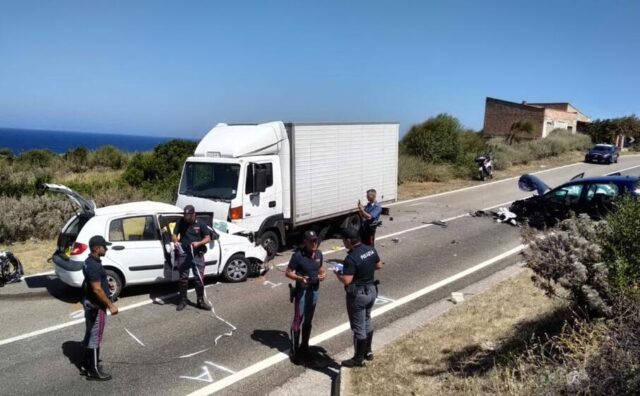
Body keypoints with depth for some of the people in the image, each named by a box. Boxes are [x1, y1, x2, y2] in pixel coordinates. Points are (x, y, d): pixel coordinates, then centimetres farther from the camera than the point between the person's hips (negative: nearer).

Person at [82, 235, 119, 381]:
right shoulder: (94, 265, -25)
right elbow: (97, 289, -27)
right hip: (96, 306, -10)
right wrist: (110, 305, -21)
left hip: (90, 303, 10)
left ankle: (88, 362, 34)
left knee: (90, 334, 21)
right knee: (95, 337, -1)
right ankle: (94, 370, 9)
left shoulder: (89, 262, 7)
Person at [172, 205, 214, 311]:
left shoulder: (200, 224, 0)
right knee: (183, 278, 7)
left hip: (197, 254, -1)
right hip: (183, 254, 1)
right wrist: (175, 241, -13)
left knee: (199, 278, 0)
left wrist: (198, 243, -18)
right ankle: (183, 300, 20)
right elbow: (174, 234, 9)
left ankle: (201, 301, 11)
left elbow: (208, 238, 0)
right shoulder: (181, 222, 4)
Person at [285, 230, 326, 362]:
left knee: (308, 321, 16)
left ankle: (304, 347, 30)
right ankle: (295, 351, 12)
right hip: (302, 291, -6)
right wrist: (300, 278, -28)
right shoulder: (298, 256, -17)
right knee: (298, 321, 1)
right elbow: (288, 272, -12)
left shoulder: (319, 254, 1)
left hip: (315, 290, 6)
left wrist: (323, 274, -5)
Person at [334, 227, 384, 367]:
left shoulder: (351, 258, -26)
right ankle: (368, 351, 38)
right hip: (371, 290, 8)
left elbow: (347, 281, -27)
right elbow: (379, 266, 12)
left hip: (358, 295, -8)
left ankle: (359, 359, 20)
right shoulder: (371, 250, -2)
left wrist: (338, 274, -8)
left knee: (358, 328, 6)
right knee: (367, 322, 24)